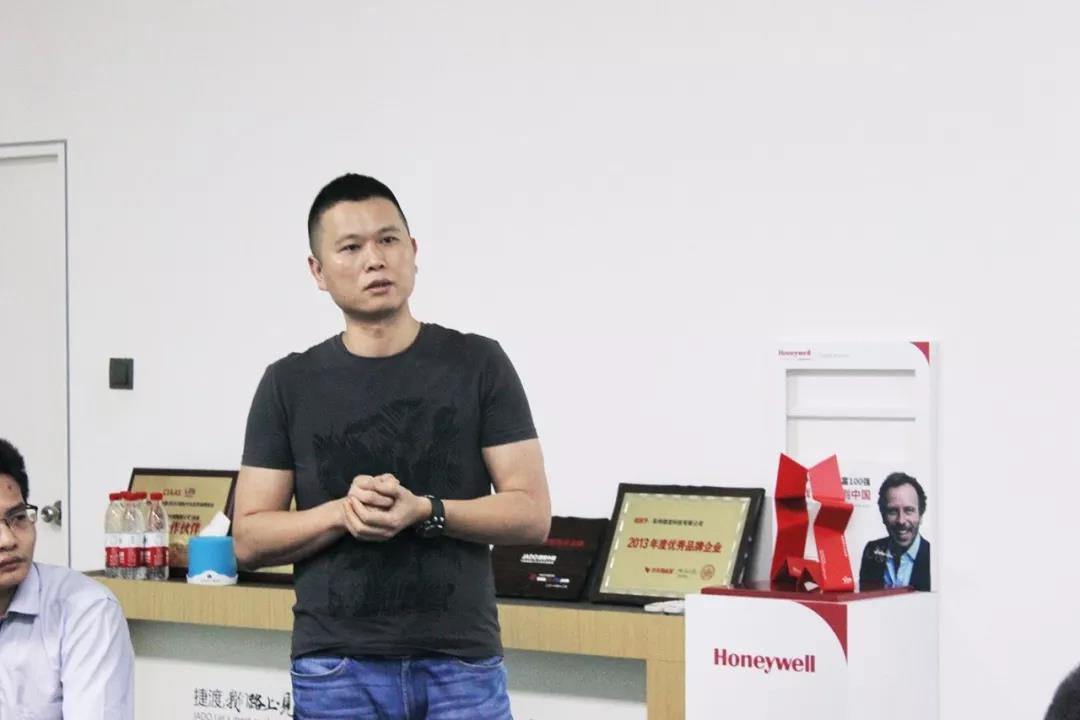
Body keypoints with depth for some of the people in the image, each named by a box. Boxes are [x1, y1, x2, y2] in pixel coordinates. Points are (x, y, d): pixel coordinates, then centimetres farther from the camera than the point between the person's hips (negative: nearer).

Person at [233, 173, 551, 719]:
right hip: (336, 672, 1)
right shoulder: (290, 384, 4)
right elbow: (250, 538, 3)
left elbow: (531, 514, -2)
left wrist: (424, 511, -17)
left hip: (461, 669, -1)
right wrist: (342, 512, -15)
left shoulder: (478, 366, 2)